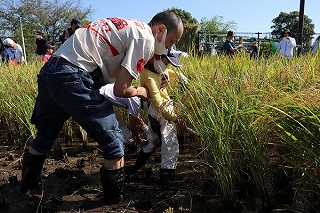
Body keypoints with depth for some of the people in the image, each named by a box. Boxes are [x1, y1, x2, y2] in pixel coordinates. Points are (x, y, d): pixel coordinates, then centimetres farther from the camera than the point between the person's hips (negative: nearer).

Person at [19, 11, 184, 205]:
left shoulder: (130, 27, 23)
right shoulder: (145, 38, -5)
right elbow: (121, 89, -8)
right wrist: (138, 92, 13)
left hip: (49, 71, 10)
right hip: (71, 78, -10)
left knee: (44, 137, 27)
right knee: (115, 145, 2)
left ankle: (27, 189, 47)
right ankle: (114, 203, 16)